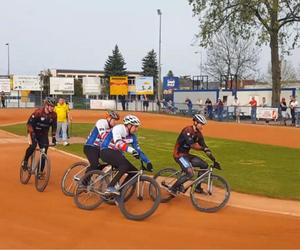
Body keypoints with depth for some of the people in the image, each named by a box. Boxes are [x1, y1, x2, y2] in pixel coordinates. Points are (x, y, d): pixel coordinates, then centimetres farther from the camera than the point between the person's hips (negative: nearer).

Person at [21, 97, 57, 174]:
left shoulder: (53, 115, -8)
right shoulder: (38, 112, -22)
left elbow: (54, 126, 6)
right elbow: (29, 123, -20)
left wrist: (53, 137, 0)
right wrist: (31, 134, -27)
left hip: (44, 134, 4)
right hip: (34, 133, -4)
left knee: (44, 153, -5)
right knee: (32, 146, -30)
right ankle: (25, 161, -4)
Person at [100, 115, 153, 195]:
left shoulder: (132, 136, 5)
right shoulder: (118, 128, -18)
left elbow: (138, 149, 6)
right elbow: (118, 143, -34)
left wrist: (148, 162, -3)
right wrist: (132, 150, -47)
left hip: (116, 154, 8)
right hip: (106, 151, -8)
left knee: (134, 172, -4)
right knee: (125, 165, -33)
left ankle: (119, 192, 2)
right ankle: (110, 187, -33)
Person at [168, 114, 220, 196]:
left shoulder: (199, 134, 6)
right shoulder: (187, 130, -19)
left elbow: (204, 147, 5)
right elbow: (192, 145, -30)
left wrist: (214, 160, 0)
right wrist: (203, 148, -30)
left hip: (186, 154, 9)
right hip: (179, 154, -9)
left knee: (204, 165, 2)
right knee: (190, 173, -24)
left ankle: (197, 187, 14)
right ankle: (173, 188, -10)